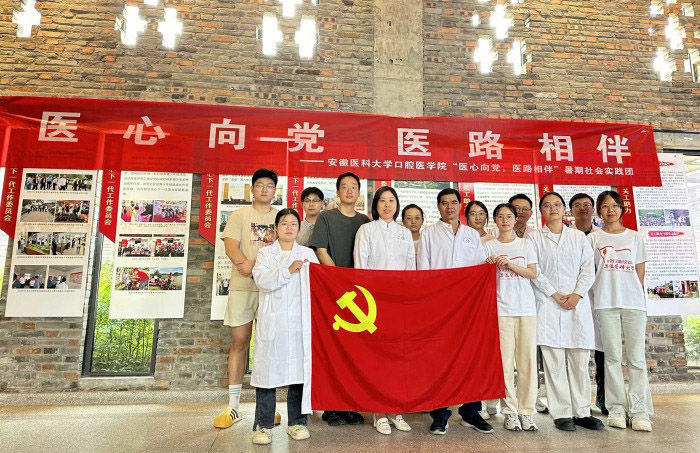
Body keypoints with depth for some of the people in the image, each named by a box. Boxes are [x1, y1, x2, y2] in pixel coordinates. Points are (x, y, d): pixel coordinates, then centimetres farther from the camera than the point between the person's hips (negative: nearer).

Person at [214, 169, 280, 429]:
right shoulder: (239, 215, 10)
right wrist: (245, 263, -24)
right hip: (242, 287, -1)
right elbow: (231, 246, -3)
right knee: (239, 342, 3)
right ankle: (233, 406, 12)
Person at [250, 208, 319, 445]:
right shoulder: (265, 253, 9)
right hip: (271, 322, -1)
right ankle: (263, 425, 14)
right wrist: (288, 270, -16)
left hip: (299, 322, 1)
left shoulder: (308, 254, 13)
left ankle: (297, 422, 18)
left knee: (299, 371, 3)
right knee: (267, 370, 1)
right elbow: (262, 280, -8)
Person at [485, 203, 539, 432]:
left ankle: (527, 411, 11)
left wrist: (510, 264, -12)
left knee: (528, 359, 1)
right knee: (504, 360, -2)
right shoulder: (489, 246, 8)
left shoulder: (526, 244, 11)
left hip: (526, 307, 1)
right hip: (501, 308, -1)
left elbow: (533, 273, 2)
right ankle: (510, 411, 9)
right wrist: (490, 266, -15)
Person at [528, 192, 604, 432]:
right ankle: (561, 413, 6)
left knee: (580, 360, 3)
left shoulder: (578, 236, 14)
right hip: (548, 304, -2)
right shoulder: (534, 237, 7)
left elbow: (588, 269, 6)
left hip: (578, 303, 2)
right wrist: (555, 294, -9)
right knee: (554, 361, -2)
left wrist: (577, 294, -8)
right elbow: (535, 271, -1)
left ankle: (581, 412, 14)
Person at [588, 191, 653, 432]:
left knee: (636, 357, -2)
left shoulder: (635, 237, 13)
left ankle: (639, 411, 5)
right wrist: (597, 296, 1)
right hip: (605, 303, -1)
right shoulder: (593, 238, 9)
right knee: (612, 356, 2)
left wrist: (636, 294, 5)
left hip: (634, 303, 1)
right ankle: (616, 407, 9)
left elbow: (640, 271, 12)